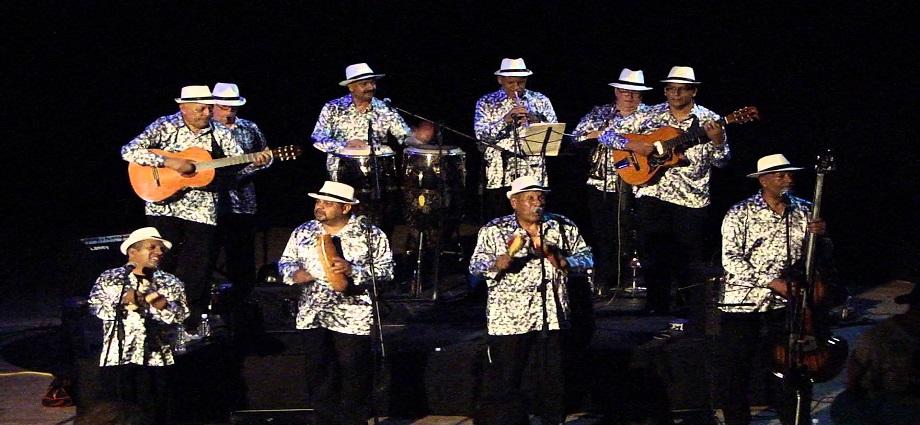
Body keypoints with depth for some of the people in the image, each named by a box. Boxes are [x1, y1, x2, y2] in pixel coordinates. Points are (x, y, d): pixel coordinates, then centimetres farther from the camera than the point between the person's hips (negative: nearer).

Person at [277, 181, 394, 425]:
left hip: (353, 317, -4)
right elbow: (285, 262, 18)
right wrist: (294, 273, -5)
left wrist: (353, 270, -18)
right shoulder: (303, 233, 10)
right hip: (313, 316, 4)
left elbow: (386, 269, -4)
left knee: (354, 377, -1)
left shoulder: (370, 235, -2)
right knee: (319, 375, 6)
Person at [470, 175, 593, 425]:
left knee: (554, 380, 10)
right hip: (509, 318, -3)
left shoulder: (564, 228, 7)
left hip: (552, 317, 3)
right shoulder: (494, 231, -1)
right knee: (503, 384, -3)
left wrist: (563, 262, -12)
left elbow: (586, 257, 9)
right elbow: (476, 266, -6)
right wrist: (501, 261, -27)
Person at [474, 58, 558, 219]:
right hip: (499, 177, -1)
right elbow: (481, 135, -4)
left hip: (533, 175, 1)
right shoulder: (486, 103, 8)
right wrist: (506, 120, -16)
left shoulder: (540, 101, 12)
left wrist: (535, 120, -12)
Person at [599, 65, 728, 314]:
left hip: (692, 200, -1)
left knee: (689, 260, -1)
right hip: (653, 196, 1)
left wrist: (717, 142, -18)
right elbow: (607, 136, 6)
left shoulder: (708, 121, 4)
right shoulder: (649, 116, 7)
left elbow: (721, 162, 3)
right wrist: (632, 145, -11)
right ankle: (657, 310, 12)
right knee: (653, 256, 2)